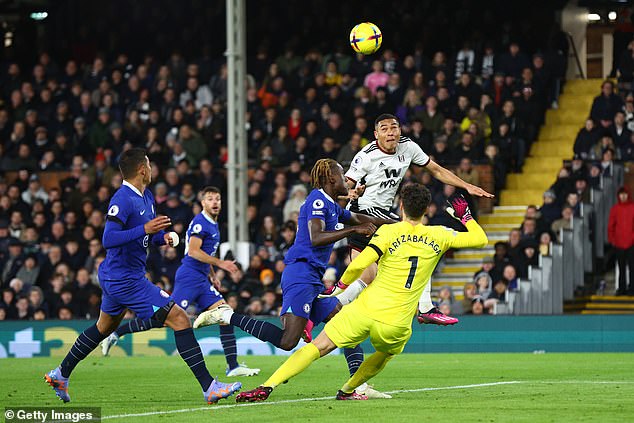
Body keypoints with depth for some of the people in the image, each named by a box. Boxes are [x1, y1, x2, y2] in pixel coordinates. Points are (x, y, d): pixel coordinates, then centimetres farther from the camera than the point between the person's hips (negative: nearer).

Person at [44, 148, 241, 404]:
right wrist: (144, 230, -32)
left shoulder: (146, 196, 10)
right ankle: (209, 387, -16)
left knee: (104, 326, 28)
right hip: (126, 280, -11)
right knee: (180, 319, -14)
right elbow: (108, 240, -27)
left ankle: (60, 374, 41)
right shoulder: (122, 200, -19)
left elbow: (150, 232, 23)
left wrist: (163, 237, 0)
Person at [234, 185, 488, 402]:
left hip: (365, 311, -2)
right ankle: (347, 390, 41)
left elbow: (358, 265, -13)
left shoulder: (389, 232, -4)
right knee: (387, 353, 36)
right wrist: (465, 216, 31)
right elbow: (480, 239, 15)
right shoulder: (438, 236, 4)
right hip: (397, 325, 2)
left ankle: (267, 387, -11)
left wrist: (340, 286, 5)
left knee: (319, 347, 0)